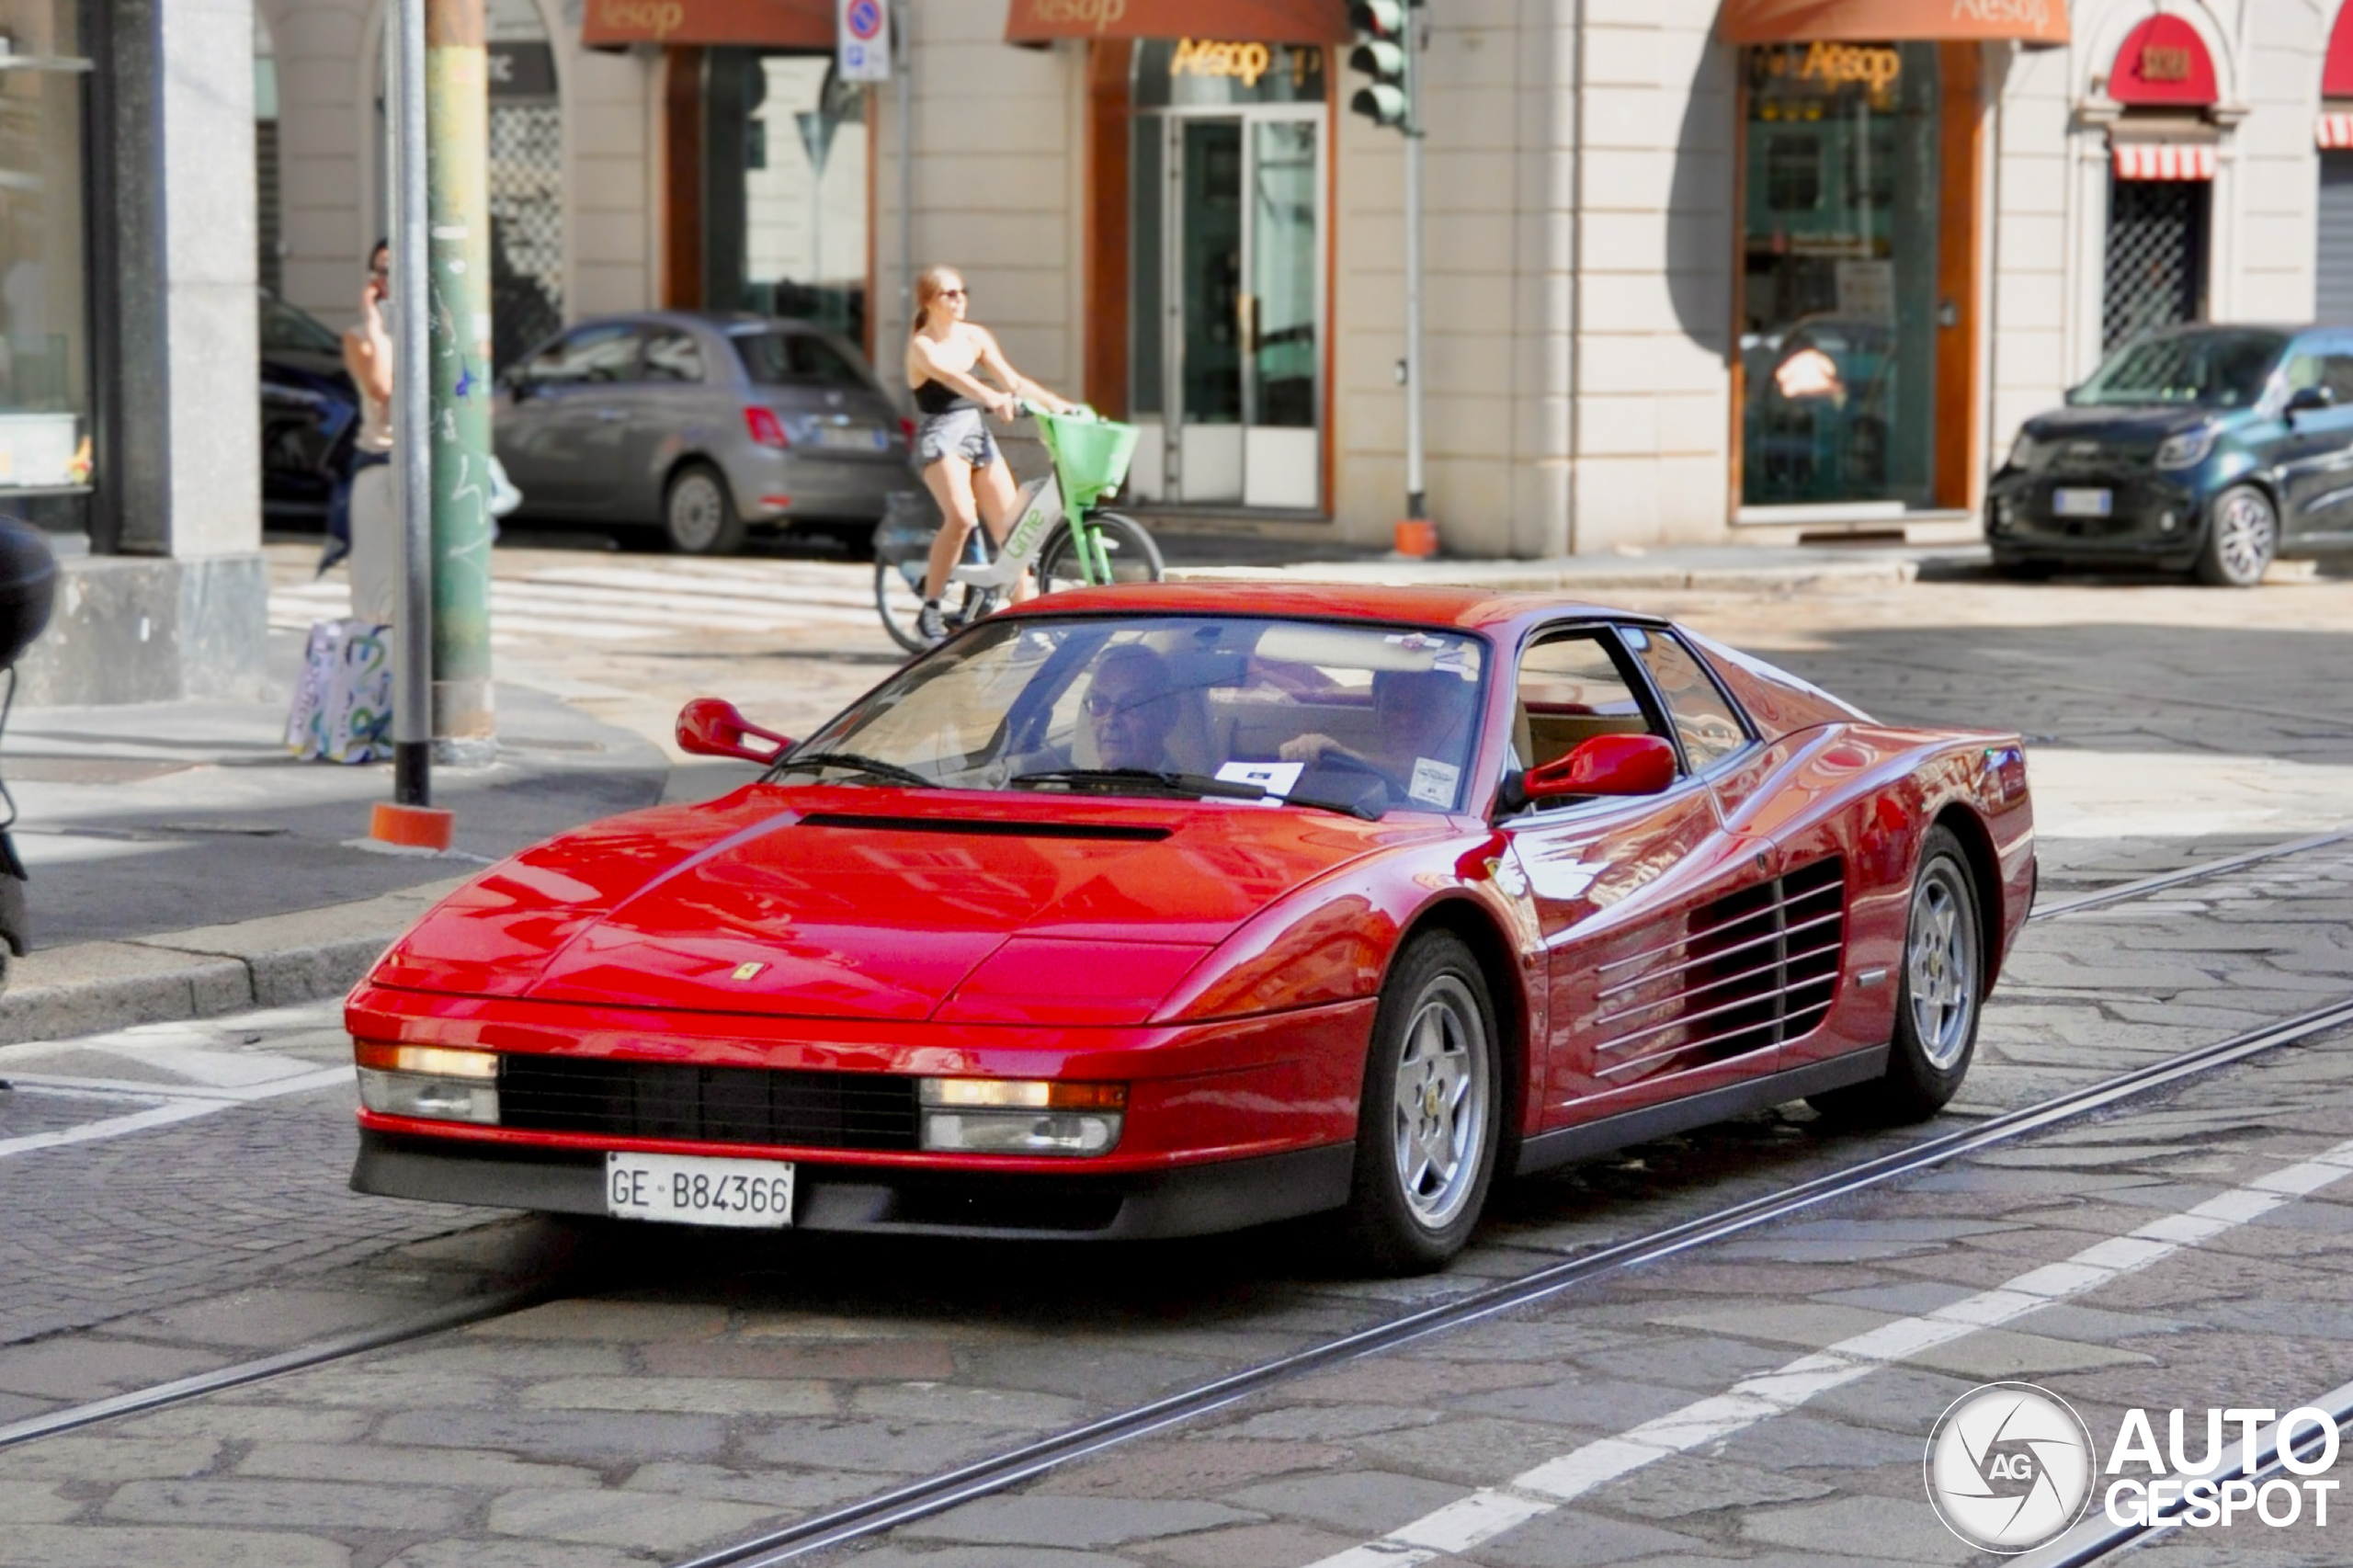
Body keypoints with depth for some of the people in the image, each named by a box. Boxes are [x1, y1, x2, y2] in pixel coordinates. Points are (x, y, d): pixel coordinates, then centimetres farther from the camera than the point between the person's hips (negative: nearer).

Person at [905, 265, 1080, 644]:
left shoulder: (974, 336, 9)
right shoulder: (921, 345, -11)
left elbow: (1012, 379, 8)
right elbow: (951, 378, -30)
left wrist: (1055, 402, -6)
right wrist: (993, 398, -47)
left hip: (977, 433, 7)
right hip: (940, 436, -7)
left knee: (1011, 526, -1)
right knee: (961, 516, -28)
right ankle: (929, 611, -19)